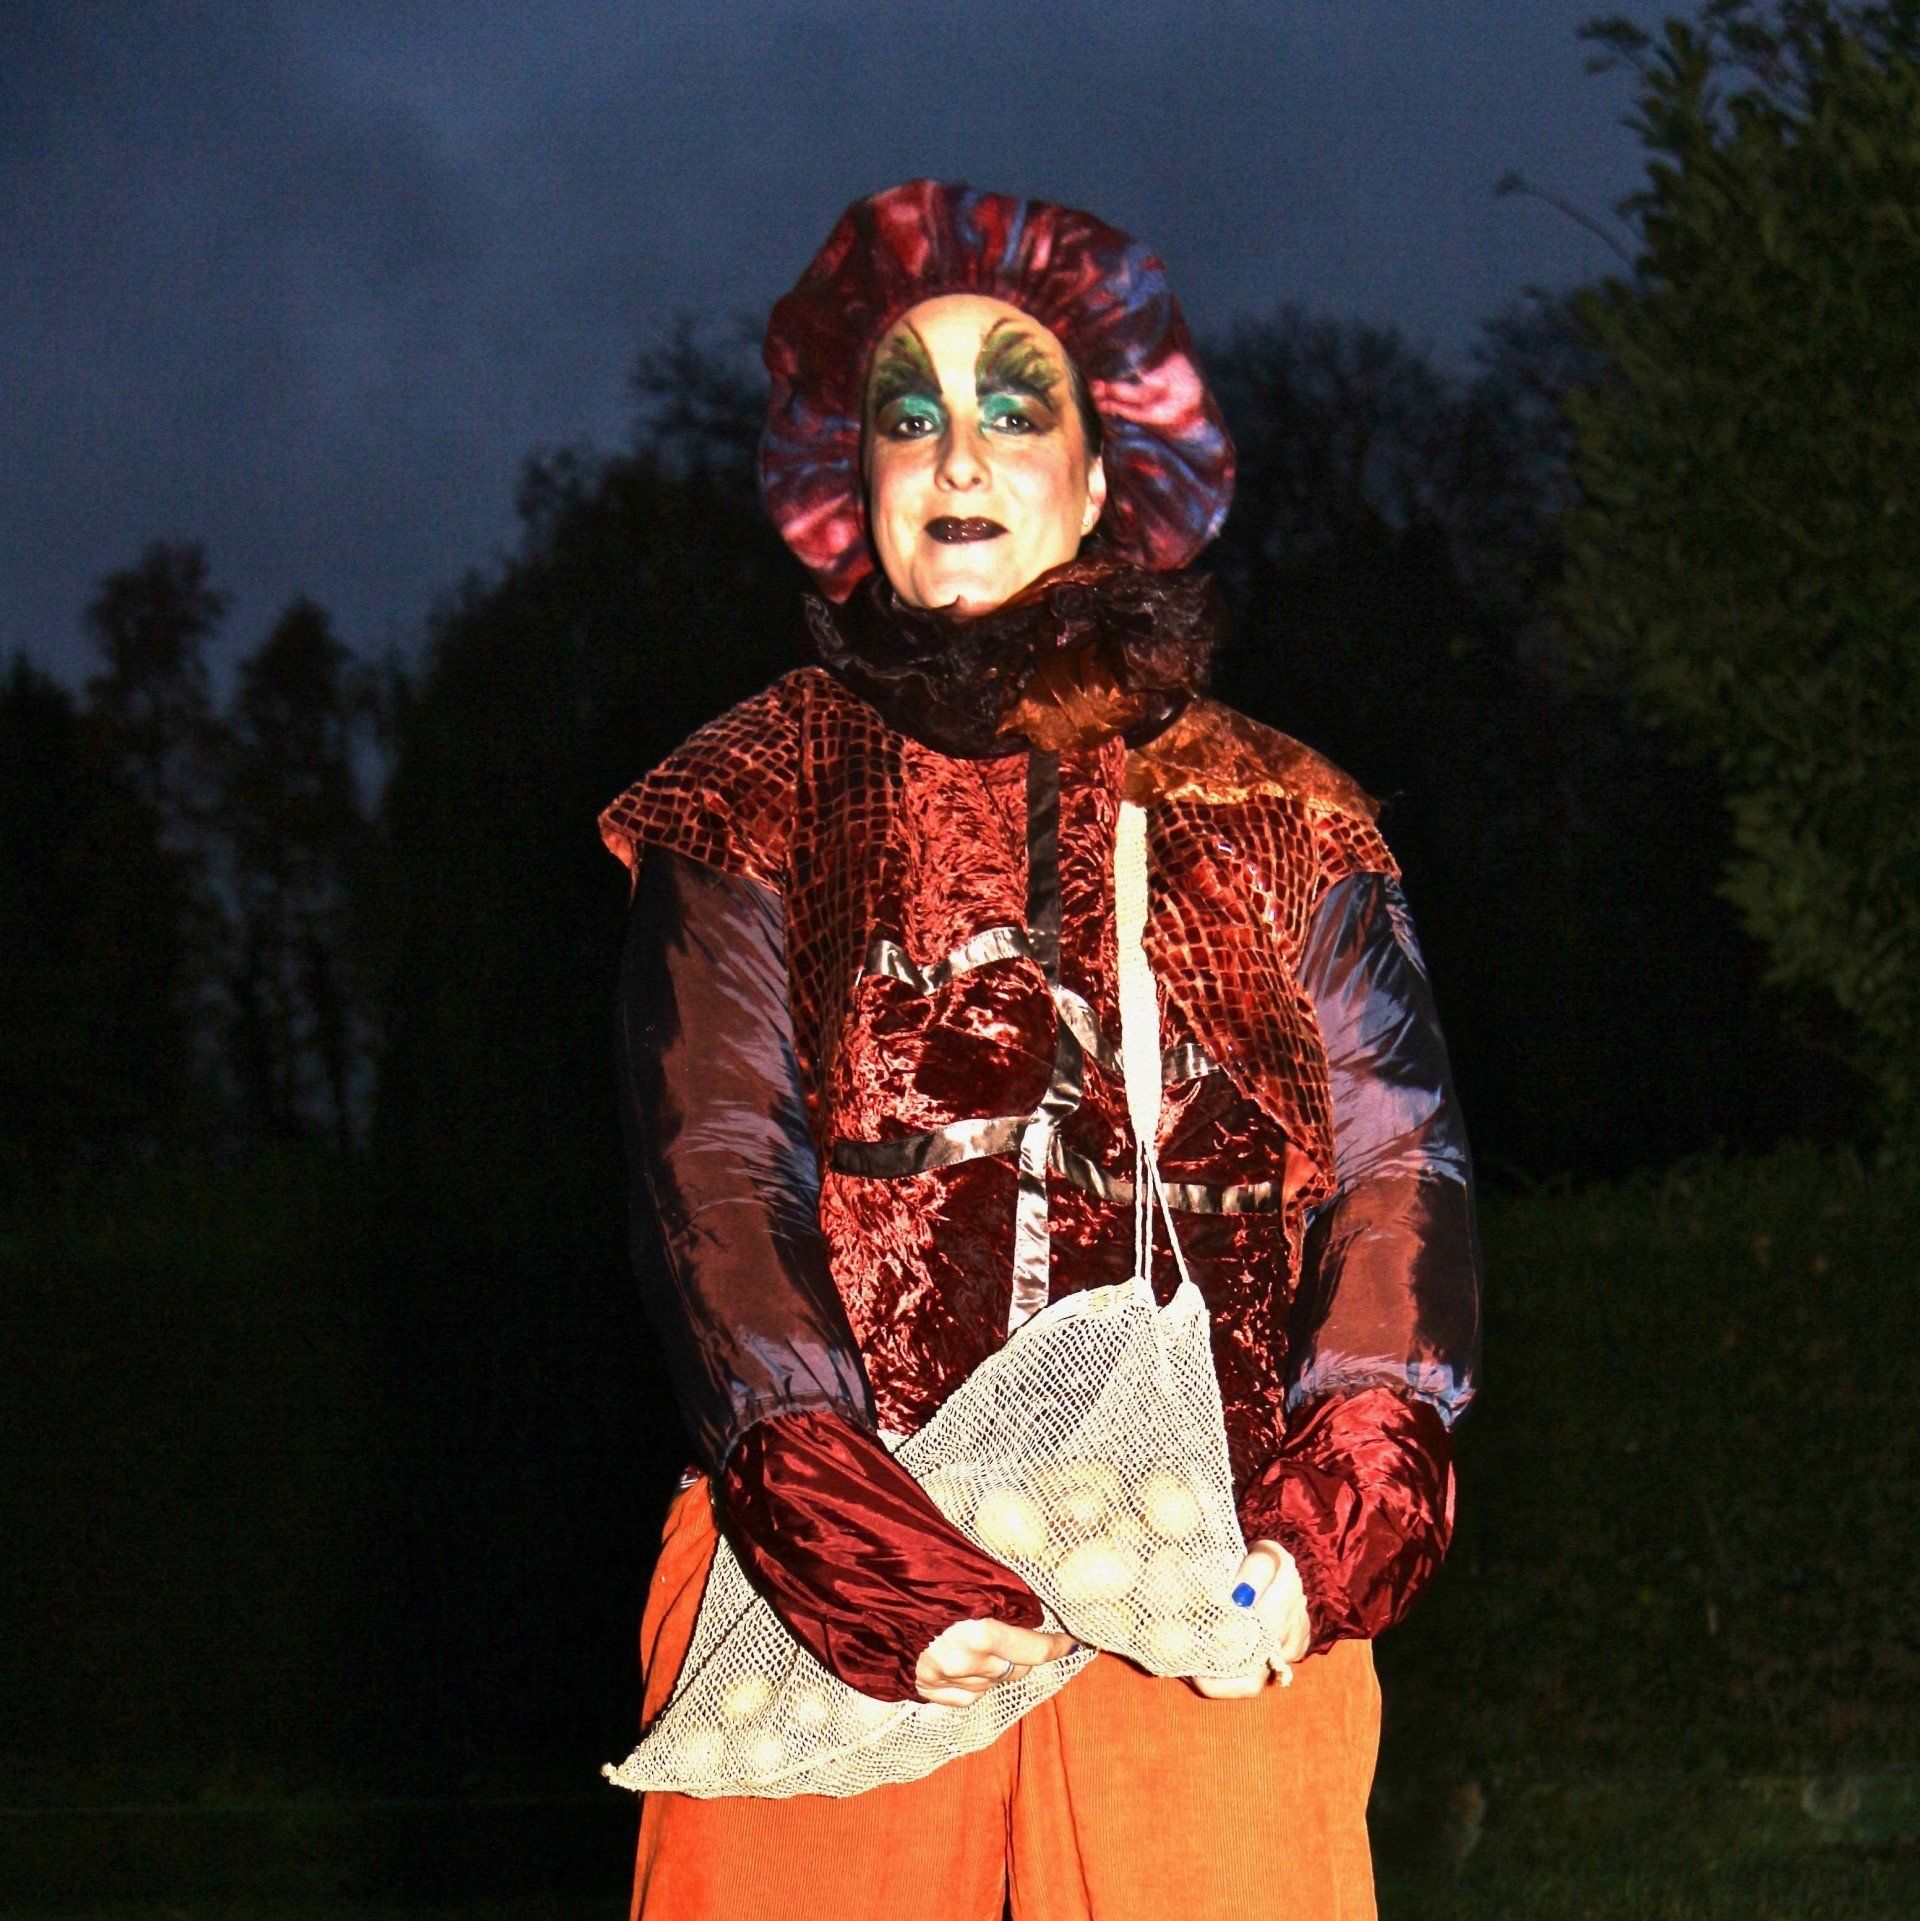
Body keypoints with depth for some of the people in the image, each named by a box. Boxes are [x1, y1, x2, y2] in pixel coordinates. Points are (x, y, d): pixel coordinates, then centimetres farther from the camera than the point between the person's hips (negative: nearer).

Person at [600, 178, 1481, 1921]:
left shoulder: (1277, 818, 14)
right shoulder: (750, 807, 10)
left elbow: (1400, 1162, 5)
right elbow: (714, 1183, -1)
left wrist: (1329, 1527, -13)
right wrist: (867, 1558, -16)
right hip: (835, 1604, -1)